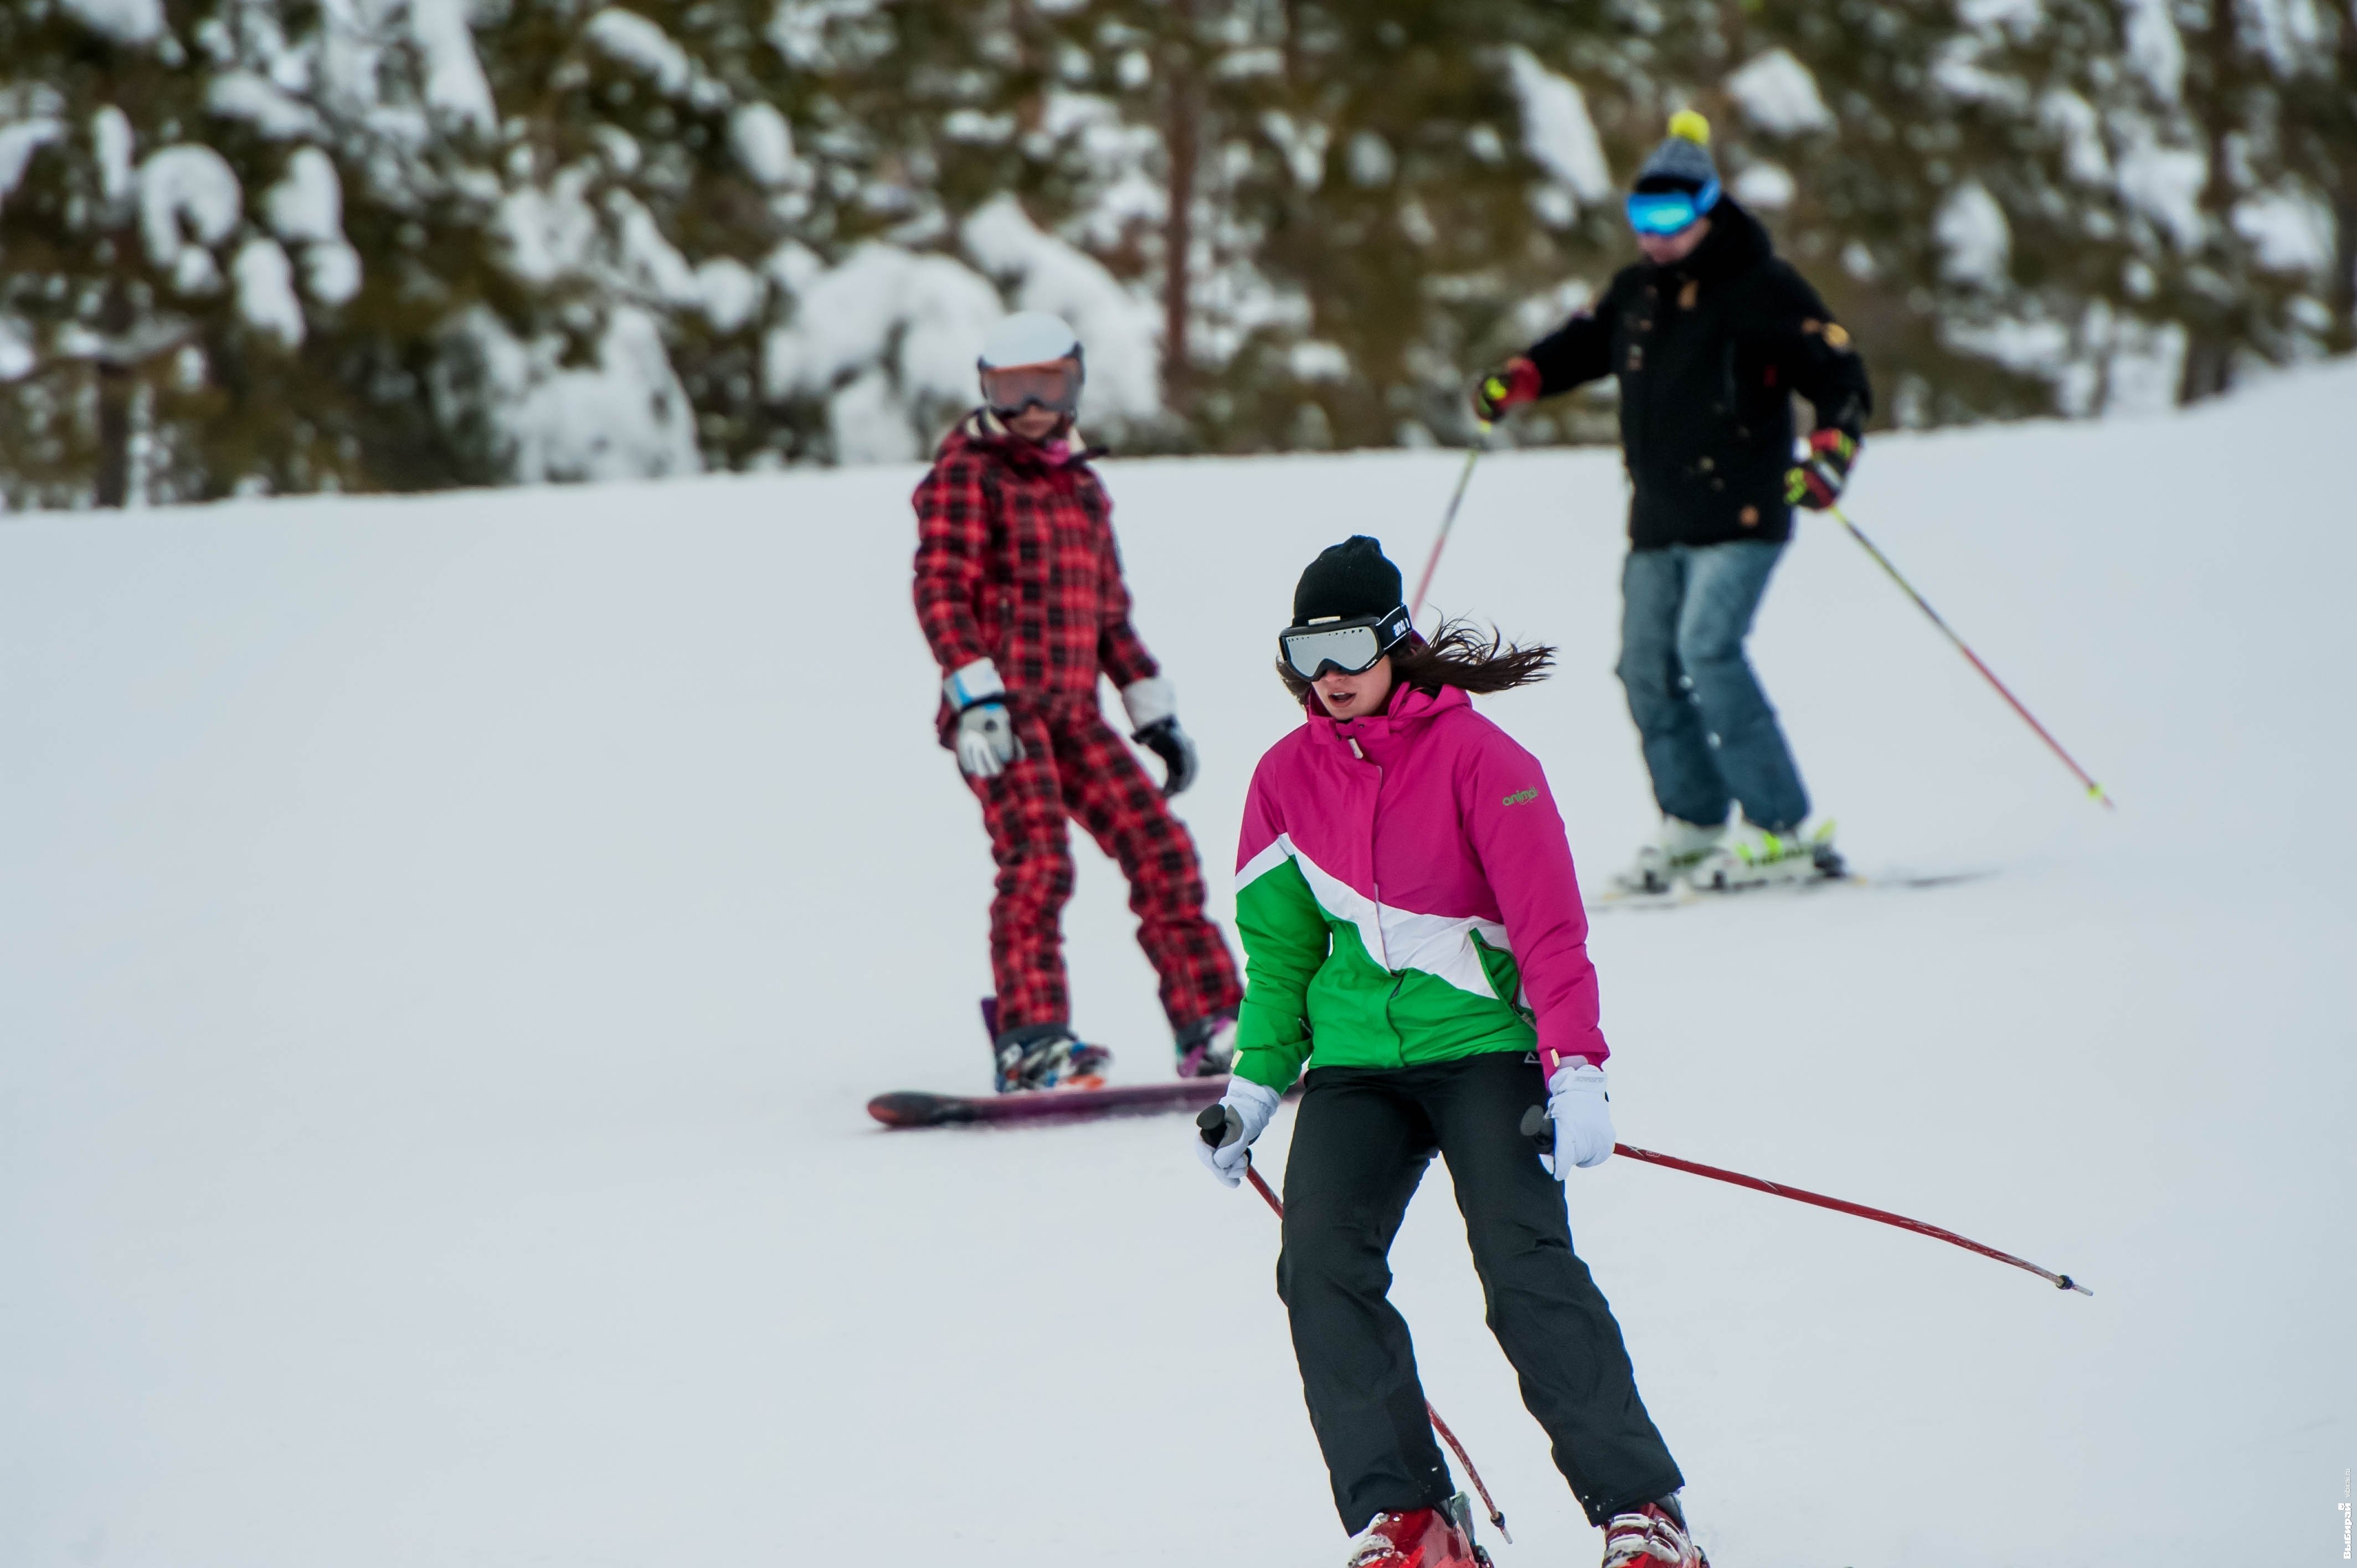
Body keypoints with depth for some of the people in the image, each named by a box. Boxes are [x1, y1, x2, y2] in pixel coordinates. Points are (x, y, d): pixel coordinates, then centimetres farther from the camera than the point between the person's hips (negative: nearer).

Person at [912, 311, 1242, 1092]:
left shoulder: (1082, 484, 21)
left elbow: (1110, 612, 26)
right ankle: (1029, 1041, -24)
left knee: (1160, 848, 0)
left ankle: (1211, 1028, 5)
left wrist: (1153, 711, 21)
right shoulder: (966, 471, 1)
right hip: (1002, 706, -6)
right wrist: (976, 695, -21)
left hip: (1074, 708, 6)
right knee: (1037, 858, -21)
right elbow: (941, 591, -9)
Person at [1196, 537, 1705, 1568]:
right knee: (1321, 1265, -16)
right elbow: (1279, 944, 18)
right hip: (1357, 1059, 5)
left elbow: (1550, 925, -11)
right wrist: (1255, 1085, 14)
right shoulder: (1289, 776, 7)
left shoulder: (1474, 756, -8)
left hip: (1482, 1044, -5)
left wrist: (1573, 1070, -20)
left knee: (1524, 1260, -20)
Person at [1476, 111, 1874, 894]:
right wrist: (1521, 376, 13)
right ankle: (1692, 823, 18)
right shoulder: (1639, 289, 13)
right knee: (1648, 668, 4)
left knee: (1707, 648, -20)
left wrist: (1832, 450, -28)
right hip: (1658, 520, 7)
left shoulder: (1761, 287, -8)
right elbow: (1588, 341, 31)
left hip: (1739, 513, -7)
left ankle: (1783, 830, -16)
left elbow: (1842, 377, -10)